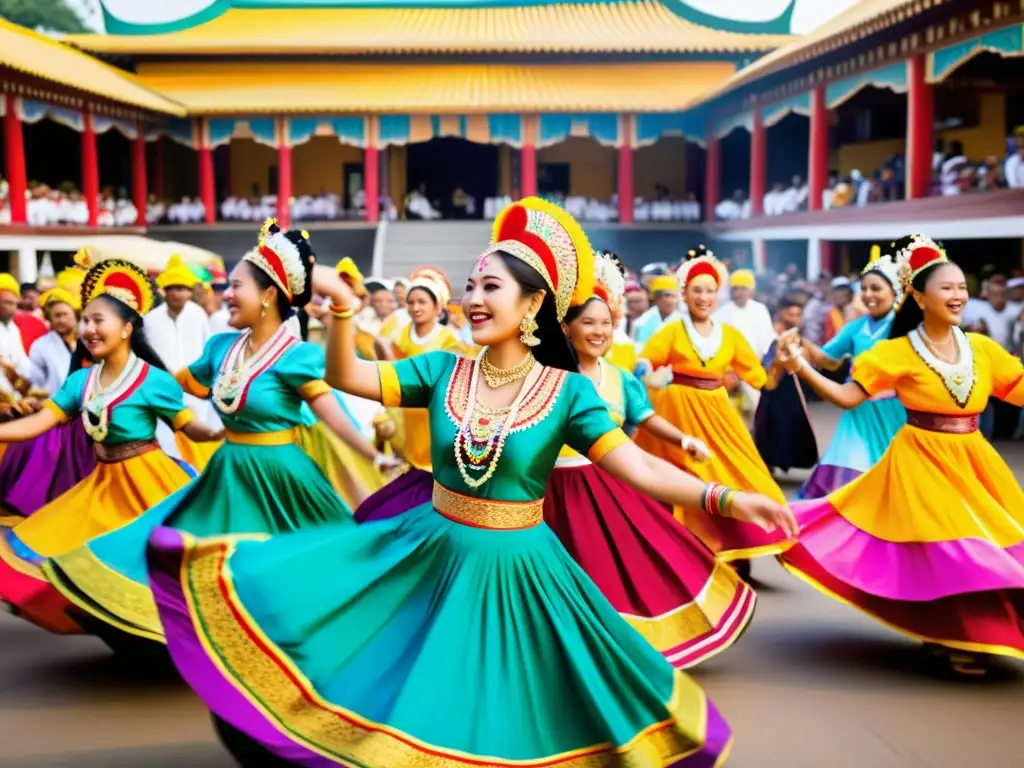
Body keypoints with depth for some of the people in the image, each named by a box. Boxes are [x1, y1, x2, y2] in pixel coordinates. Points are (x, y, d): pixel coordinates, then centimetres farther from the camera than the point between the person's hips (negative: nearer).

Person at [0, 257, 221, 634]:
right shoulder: (80, 380, 2)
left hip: (147, 481, -7)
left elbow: (192, 429, -13)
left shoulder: (153, 380, -15)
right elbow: (38, 423, -1)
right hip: (103, 482, 7)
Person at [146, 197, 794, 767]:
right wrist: (342, 308, -25)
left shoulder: (568, 391, -12)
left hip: (517, 567, -2)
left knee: (508, 712, 8)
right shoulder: (442, 371, -3)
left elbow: (638, 467, -18)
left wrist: (724, 498, -32)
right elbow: (345, 377, -7)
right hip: (431, 552, 3)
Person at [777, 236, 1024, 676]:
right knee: (944, 546, -7)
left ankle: (961, 633, 24)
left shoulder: (981, 348, 3)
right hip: (922, 459, -5)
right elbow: (848, 397, -9)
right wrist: (801, 367, -20)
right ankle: (951, 637, 12)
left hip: (972, 459, 5)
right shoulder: (897, 352, -8)